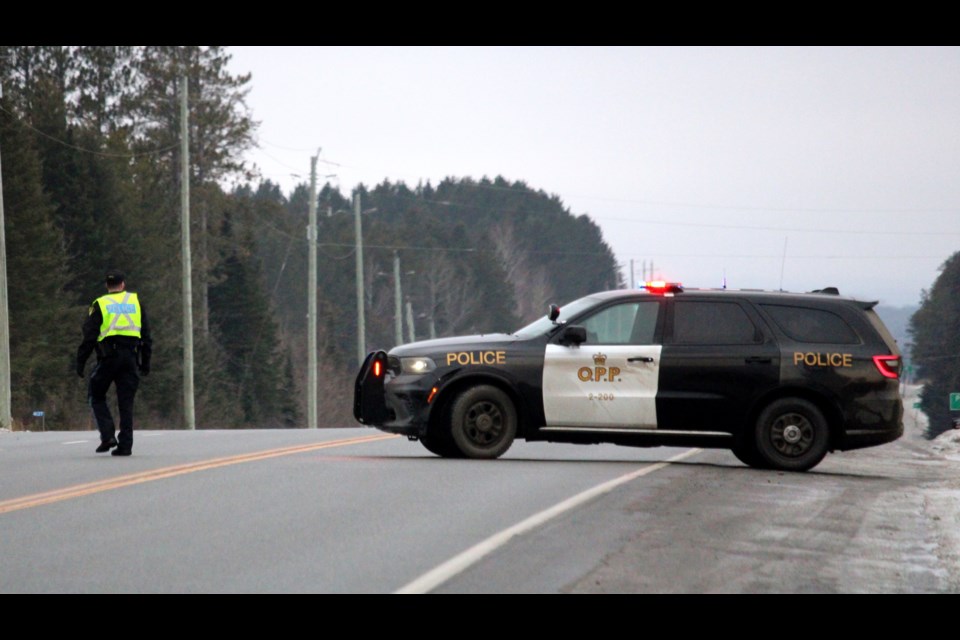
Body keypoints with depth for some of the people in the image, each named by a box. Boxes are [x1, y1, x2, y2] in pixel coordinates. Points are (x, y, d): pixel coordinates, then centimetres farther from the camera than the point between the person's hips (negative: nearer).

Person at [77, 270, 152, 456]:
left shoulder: (99, 305, 5)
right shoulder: (136, 302, 14)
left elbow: (89, 336, -1)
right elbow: (146, 334, 13)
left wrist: (80, 362, 2)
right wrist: (145, 361, 17)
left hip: (108, 357, -3)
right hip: (131, 355, 3)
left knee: (96, 397, 10)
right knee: (126, 402, 6)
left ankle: (107, 436, -7)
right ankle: (125, 445, 1)